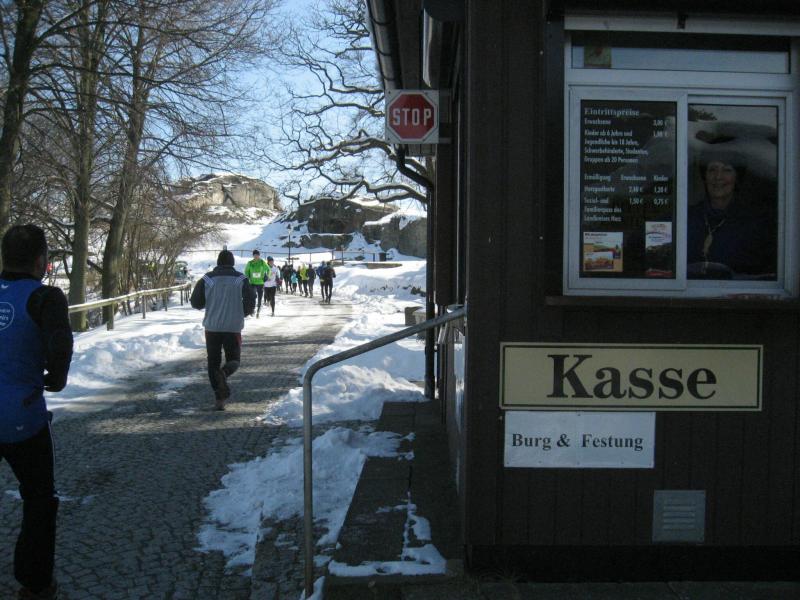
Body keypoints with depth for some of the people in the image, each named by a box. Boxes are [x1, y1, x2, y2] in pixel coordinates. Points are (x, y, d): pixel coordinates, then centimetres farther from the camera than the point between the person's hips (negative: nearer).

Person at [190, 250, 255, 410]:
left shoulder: (207, 279, -1)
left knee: (213, 362, 10)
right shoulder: (241, 279, -1)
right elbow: (250, 300, -5)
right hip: (233, 327, -1)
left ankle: (219, 398, 1)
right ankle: (224, 373, -24)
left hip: (212, 327, 1)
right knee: (233, 359, 12)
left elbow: (195, 302, 1)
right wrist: (244, 313, 14)